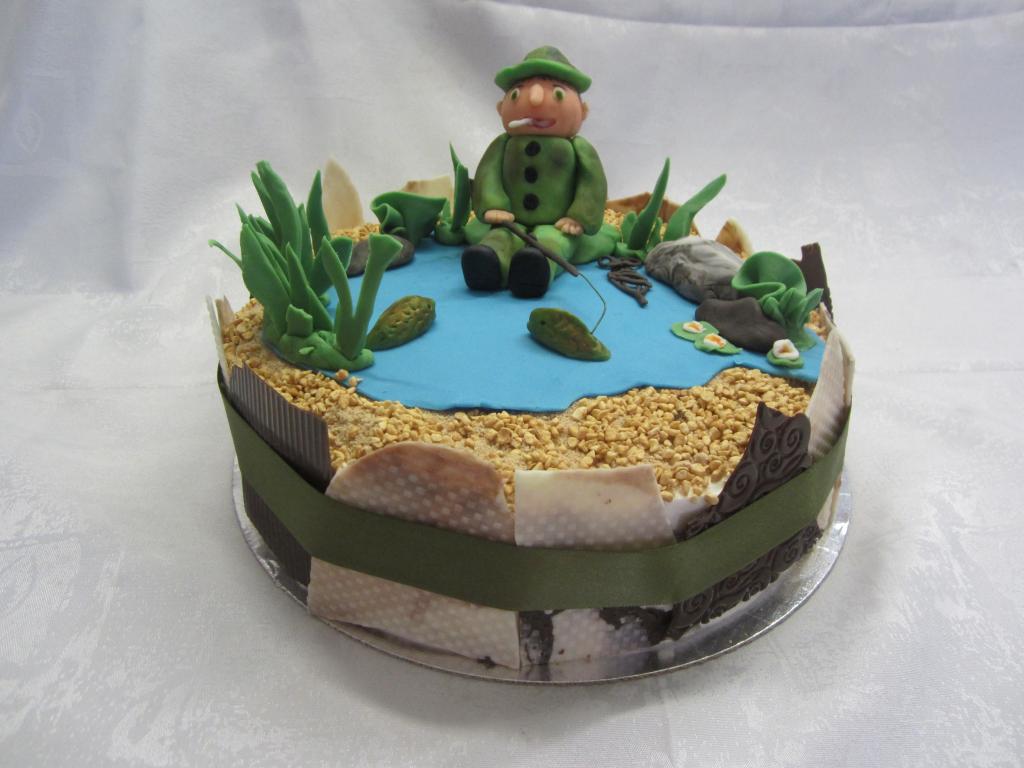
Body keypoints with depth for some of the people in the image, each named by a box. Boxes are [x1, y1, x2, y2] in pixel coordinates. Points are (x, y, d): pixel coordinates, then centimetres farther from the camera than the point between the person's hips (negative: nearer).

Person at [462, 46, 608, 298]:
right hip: (512, 224, 3)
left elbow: (592, 182, 3)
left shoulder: (578, 147, 5)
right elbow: (487, 173, 5)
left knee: (550, 240, -35)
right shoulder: (504, 144, 11)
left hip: (555, 228, -2)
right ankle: (489, 263, -62)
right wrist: (492, 206, -11)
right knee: (499, 237, -29)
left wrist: (579, 218, -6)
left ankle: (536, 269, -67)